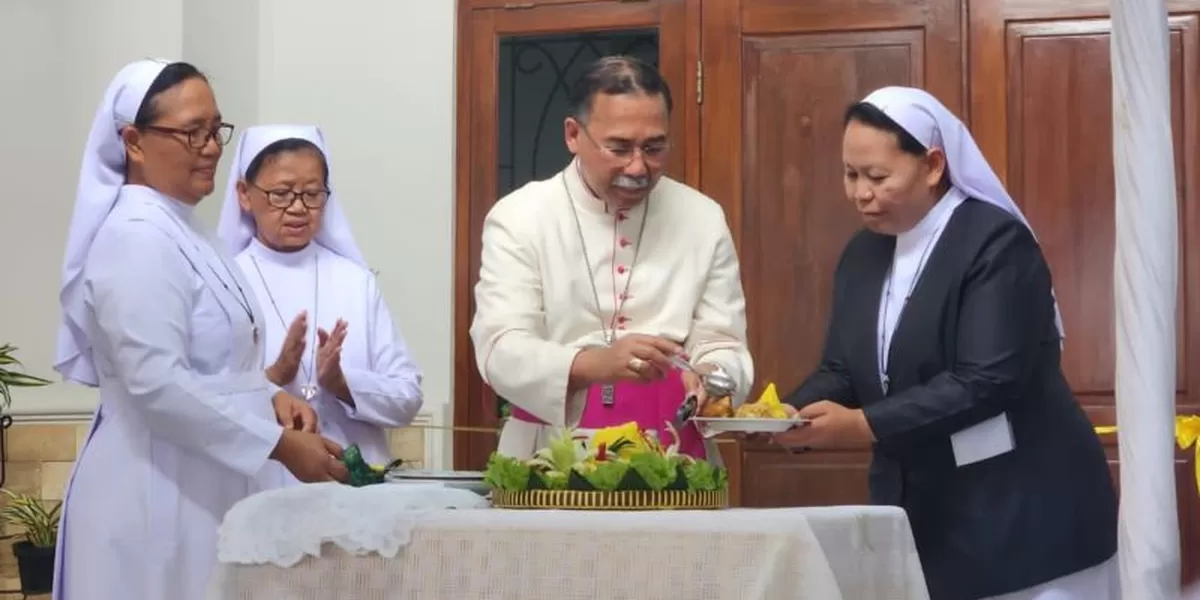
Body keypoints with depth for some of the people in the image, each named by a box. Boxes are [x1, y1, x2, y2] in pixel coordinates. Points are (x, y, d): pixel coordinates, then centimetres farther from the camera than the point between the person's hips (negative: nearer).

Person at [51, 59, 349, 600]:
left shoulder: (178, 231, 13)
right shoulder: (137, 239, -16)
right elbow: (158, 385, -24)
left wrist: (268, 396, 2)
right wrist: (280, 445, -20)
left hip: (193, 490, 9)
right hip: (152, 496, -9)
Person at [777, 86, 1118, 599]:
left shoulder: (996, 243, -15)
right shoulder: (862, 255, 10)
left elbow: (986, 382, -23)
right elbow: (841, 370, 9)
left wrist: (863, 426, -26)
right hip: (919, 515, 7)